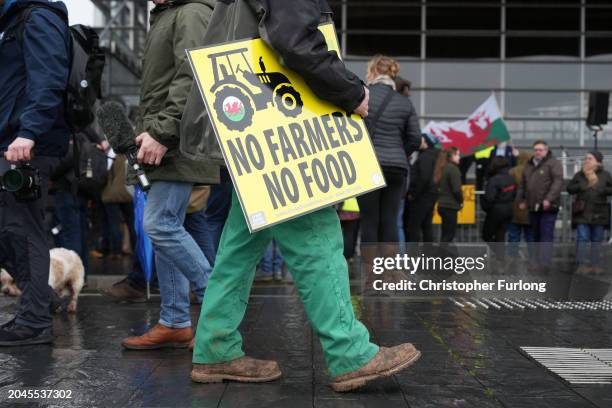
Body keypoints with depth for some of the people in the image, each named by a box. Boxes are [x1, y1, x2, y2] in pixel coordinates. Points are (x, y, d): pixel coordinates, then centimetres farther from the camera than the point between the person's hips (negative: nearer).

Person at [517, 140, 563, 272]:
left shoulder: (553, 164, -4)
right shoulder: (529, 165, 18)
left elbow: (558, 182, -15)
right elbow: (523, 185, 25)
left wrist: (549, 199, -24)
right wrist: (521, 200, 16)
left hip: (548, 207, -7)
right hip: (533, 207, 7)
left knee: (546, 236, -8)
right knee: (536, 236, 12)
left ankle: (543, 264, -9)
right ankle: (535, 262, 19)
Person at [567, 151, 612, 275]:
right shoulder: (579, 175, 8)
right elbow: (569, 189, 4)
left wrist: (601, 189, -14)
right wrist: (583, 186, -10)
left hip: (598, 213, 0)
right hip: (582, 212, 0)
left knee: (597, 239, 6)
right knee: (582, 238, -6)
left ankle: (596, 265, 11)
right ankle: (582, 265, -5)